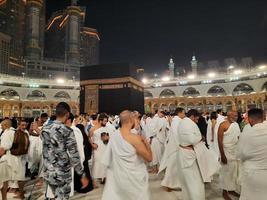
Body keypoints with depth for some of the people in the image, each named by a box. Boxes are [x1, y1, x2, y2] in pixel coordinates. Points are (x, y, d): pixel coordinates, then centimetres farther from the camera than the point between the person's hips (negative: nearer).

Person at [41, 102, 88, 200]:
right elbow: (74, 156, -20)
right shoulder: (67, 131, -20)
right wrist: (82, 175, -12)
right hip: (62, 174, -6)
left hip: (48, 172, 6)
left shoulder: (45, 129, -2)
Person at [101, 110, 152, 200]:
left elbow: (108, 159, 7)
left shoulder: (114, 136, -3)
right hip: (133, 178, -6)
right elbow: (149, 158, -17)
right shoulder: (134, 138, -23)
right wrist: (146, 142, -6)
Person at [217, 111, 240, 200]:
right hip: (226, 151, -7)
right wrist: (222, 155, -19)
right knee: (226, 171, 4)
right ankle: (225, 192, 20)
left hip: (236, 151, 7)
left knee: (234, 171, 15)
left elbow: (239, 137, 13)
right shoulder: (223, 125, -16)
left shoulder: (236, 124, 6)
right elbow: (219, 140, -17)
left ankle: (231, 189, 32)